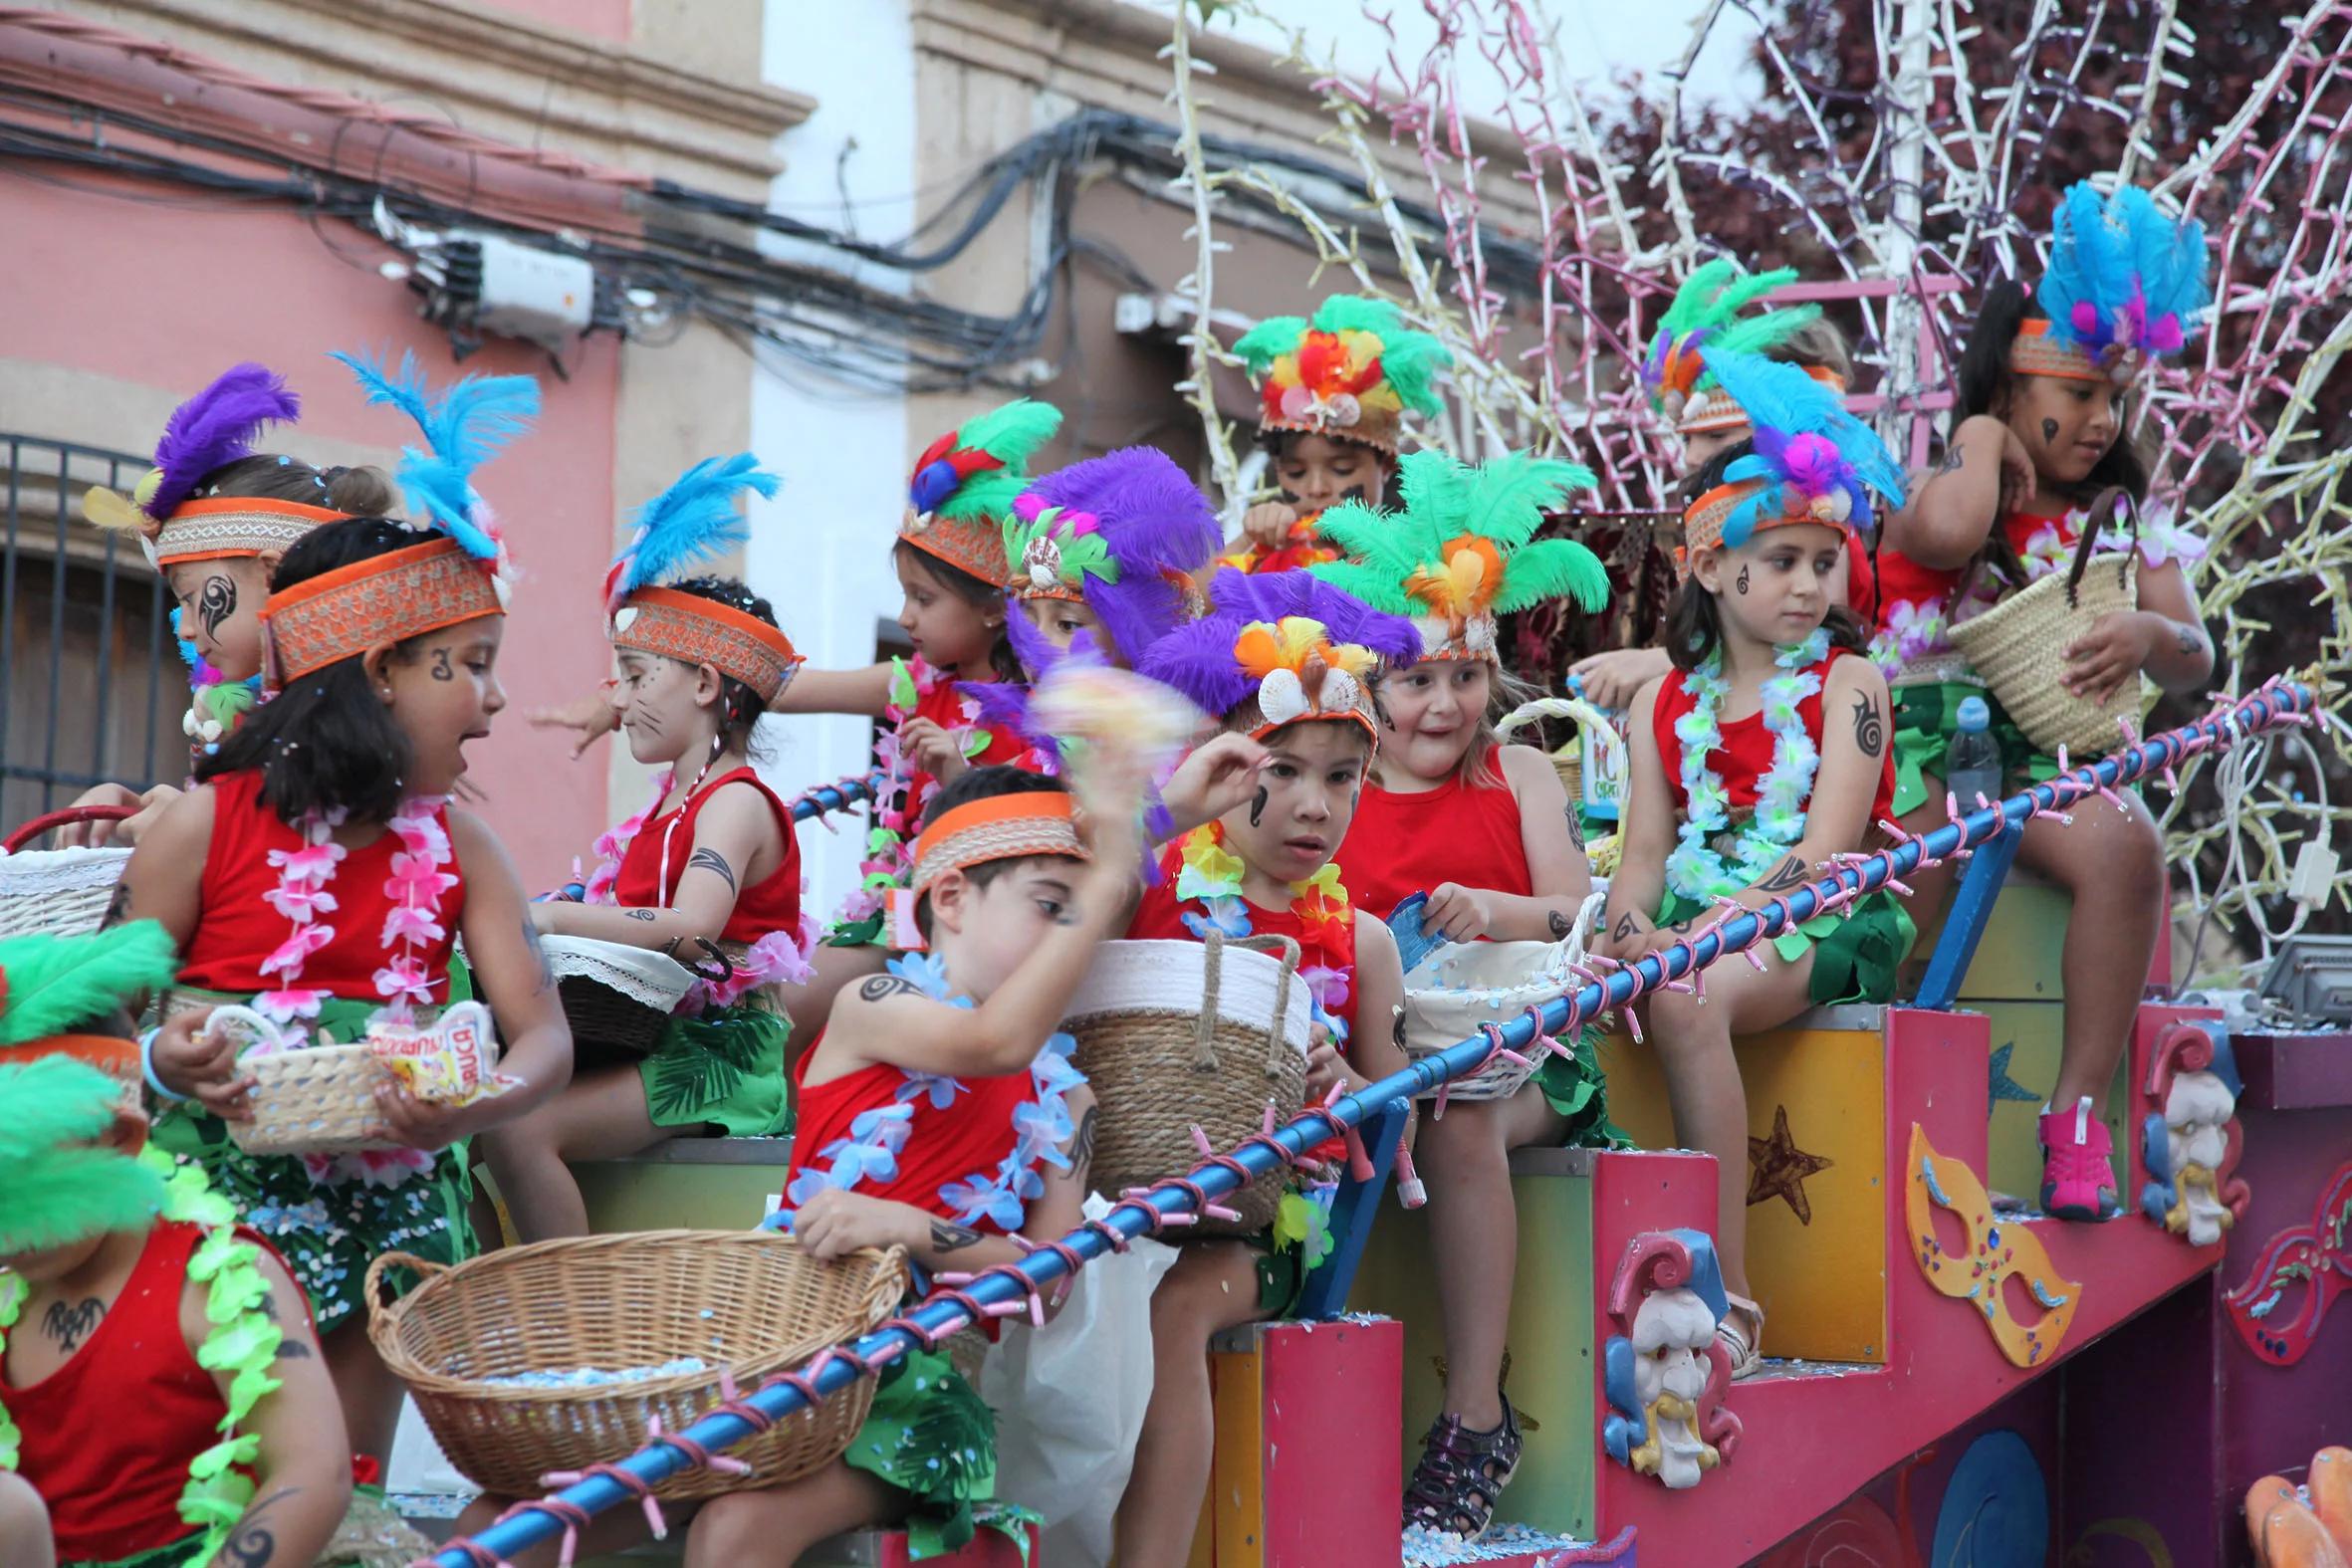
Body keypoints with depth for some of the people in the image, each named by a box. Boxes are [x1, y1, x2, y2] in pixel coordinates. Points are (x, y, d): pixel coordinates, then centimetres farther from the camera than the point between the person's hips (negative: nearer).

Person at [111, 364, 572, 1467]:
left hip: (390, 1202, 4)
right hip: (227, 1196, -3)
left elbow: (543, 1033, -5)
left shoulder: (459, 848, 3)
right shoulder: (211, 823, -6)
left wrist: (479, 1106, -26)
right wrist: (168, 1064, -24)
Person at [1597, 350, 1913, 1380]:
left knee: (1686, 1002, -35)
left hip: (1816, 927, -4)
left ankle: (1727, 1294, -29)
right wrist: (1633, 927, -14)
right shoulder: (1664, 701, 16)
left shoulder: (1847, 681, 3)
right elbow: (1648, 846, 10)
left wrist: (1717, 926, -24)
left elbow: (1825, 845, -9)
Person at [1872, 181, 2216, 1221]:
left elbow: (2195, 662, 10)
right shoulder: (1947, 490, 0)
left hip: (2046, 755, 3)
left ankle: (2078, 1108, -21)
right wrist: (1985, 437, -8)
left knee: (2126, 845, -30)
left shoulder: (2119, 515, 13)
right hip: (1922, 741, -3)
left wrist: (2152, 636, -16)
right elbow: (1949, 530, -28)